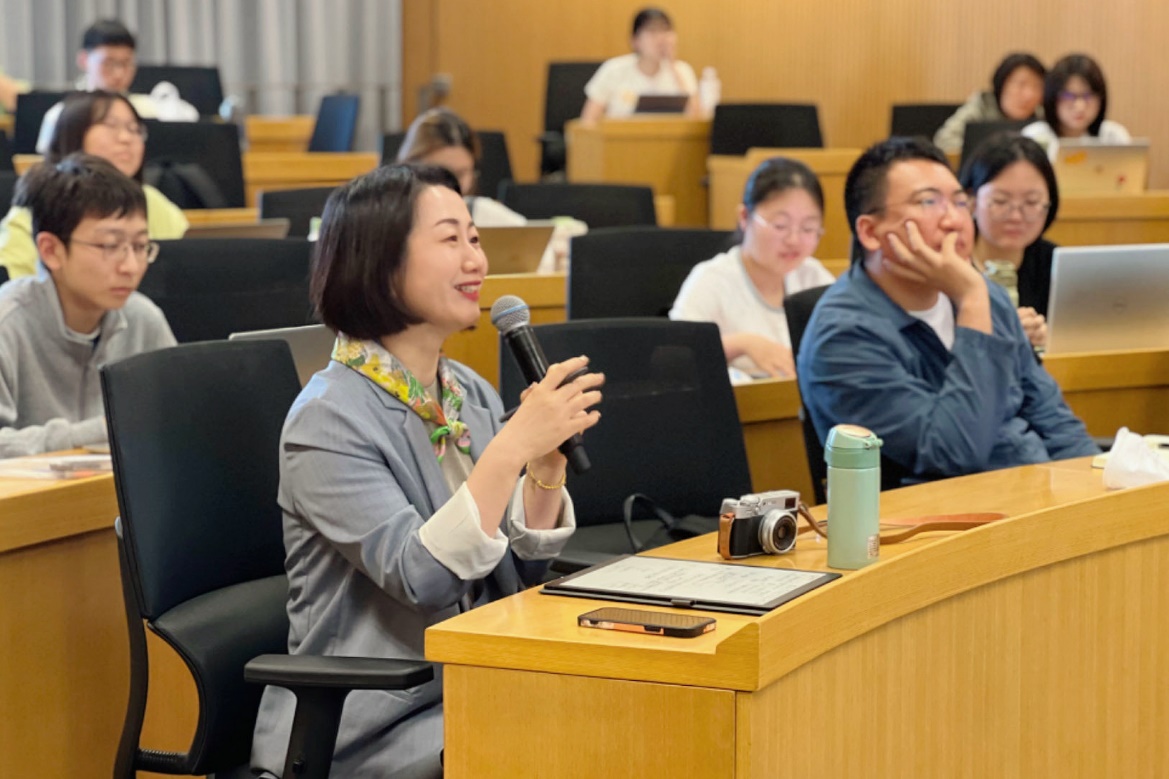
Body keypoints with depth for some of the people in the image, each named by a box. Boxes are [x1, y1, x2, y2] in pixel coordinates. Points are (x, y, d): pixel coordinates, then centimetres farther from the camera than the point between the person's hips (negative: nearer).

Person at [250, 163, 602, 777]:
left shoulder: (471, 393, 8)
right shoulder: (330, 417, -12)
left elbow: (524, 567, 7)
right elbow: (420, 576, -23)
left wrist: (549, 461, -10)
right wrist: (514, 445, -28)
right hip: (370, 727, -6)